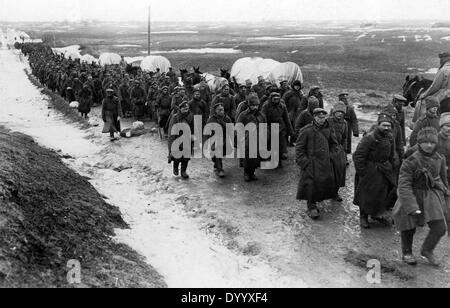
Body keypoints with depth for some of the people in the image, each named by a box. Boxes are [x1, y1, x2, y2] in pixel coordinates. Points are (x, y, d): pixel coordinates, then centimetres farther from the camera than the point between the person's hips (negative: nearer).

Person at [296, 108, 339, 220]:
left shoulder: (328, 129, 6)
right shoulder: (307, 130, -7)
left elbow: (334, 144, 21)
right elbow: (299, 147, -5)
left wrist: (331, 155, 11)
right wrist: (302, 161, -11)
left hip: (325, 162, 5)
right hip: (311, 162, -5)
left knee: (327, 181, 5)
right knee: (311, 183, -8)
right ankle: (311, 206, 2)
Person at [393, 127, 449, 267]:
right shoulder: (412, 160, -20)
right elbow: (404, 185, -23)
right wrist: (413, 208, -30)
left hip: (432, 196, 4)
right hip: (413, 196, -3)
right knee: (409, 227, 11)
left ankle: (427, 250, 22)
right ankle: (407, 253, 37)